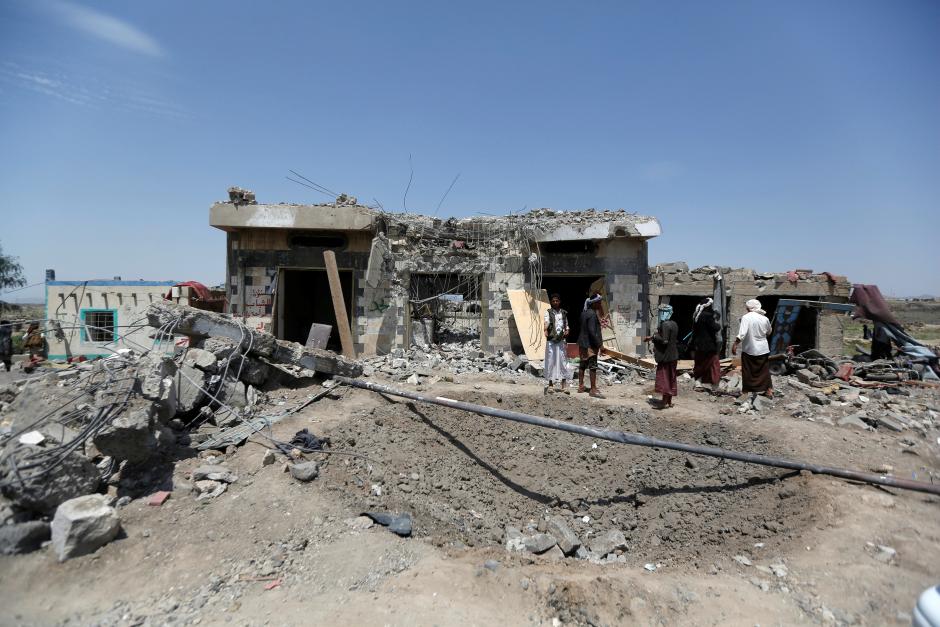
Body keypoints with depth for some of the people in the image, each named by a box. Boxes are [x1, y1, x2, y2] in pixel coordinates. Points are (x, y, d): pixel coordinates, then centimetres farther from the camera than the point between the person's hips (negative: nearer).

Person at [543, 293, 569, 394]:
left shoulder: (564, 313, 10)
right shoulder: (548, 312, -2)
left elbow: (566, 326, 18)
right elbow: (546, 322, -21)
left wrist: (566, 331, -5)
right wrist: (545, 330, -42)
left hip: (562, 340, 3)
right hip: (551, 340, -3)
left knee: (562, 361, 4)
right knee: (551, 361, 1)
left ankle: (563, 385, 12)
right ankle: (550, 384, 12)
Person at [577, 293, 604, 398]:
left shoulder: (584, 312, 11)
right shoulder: (592, 314, -17)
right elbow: (592, 331, -22)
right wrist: (599, 344, -18)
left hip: (582, 343, 10)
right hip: (590, 344, -10)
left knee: (583, 364, 14)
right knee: (593, 366, -5)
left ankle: (581, 386, 22)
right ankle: (593, 390, -2)